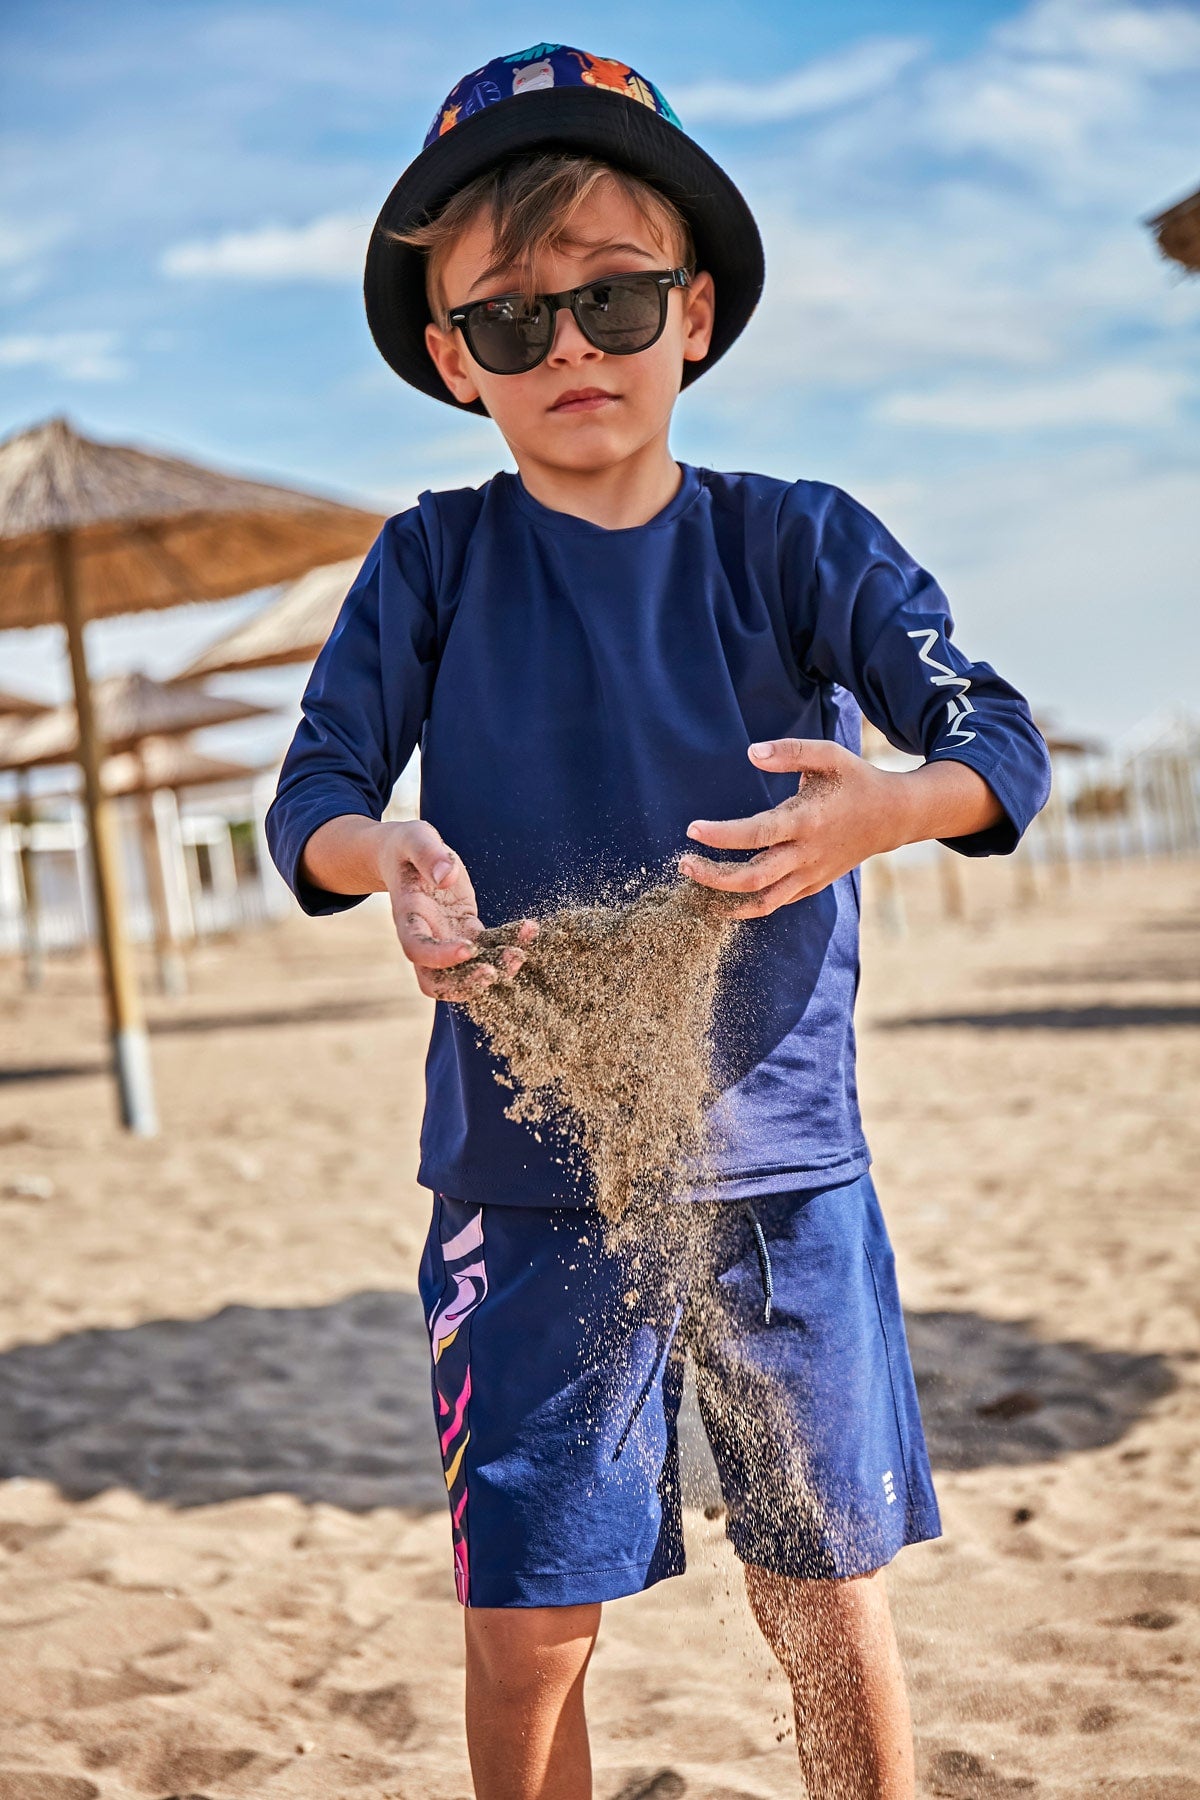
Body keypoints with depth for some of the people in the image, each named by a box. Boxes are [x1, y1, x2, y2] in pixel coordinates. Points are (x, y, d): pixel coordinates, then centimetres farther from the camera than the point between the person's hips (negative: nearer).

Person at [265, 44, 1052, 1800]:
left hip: (782, 1159, 0)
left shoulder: (800, 542, -1)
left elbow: (1005, 745, -9)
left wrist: (884, 809, -32)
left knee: (830, 1598, 10)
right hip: (526, 1175, 0)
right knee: (528, 1623, 6)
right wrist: (386, 855, -30)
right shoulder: (431, 564, 0)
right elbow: (309, 798, -6)